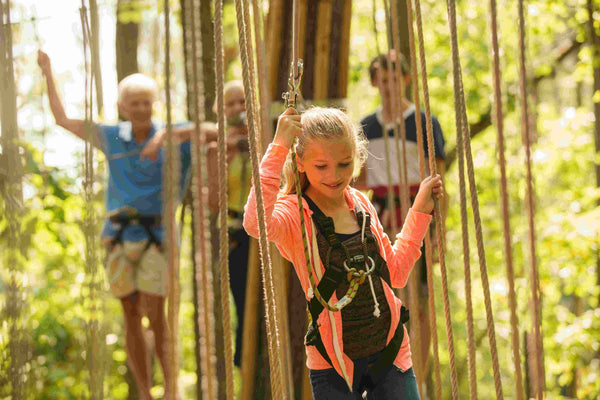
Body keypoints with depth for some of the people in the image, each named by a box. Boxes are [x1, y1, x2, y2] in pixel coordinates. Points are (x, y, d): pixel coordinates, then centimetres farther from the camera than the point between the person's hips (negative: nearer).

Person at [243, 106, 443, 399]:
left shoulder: (360, 204, 6)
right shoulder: (295, 213, -11)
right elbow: (256, 223, -37)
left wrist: (420, 211, 16)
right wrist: (279, 147, -34)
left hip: (391, 353, 4)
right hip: (333, 366, -4)